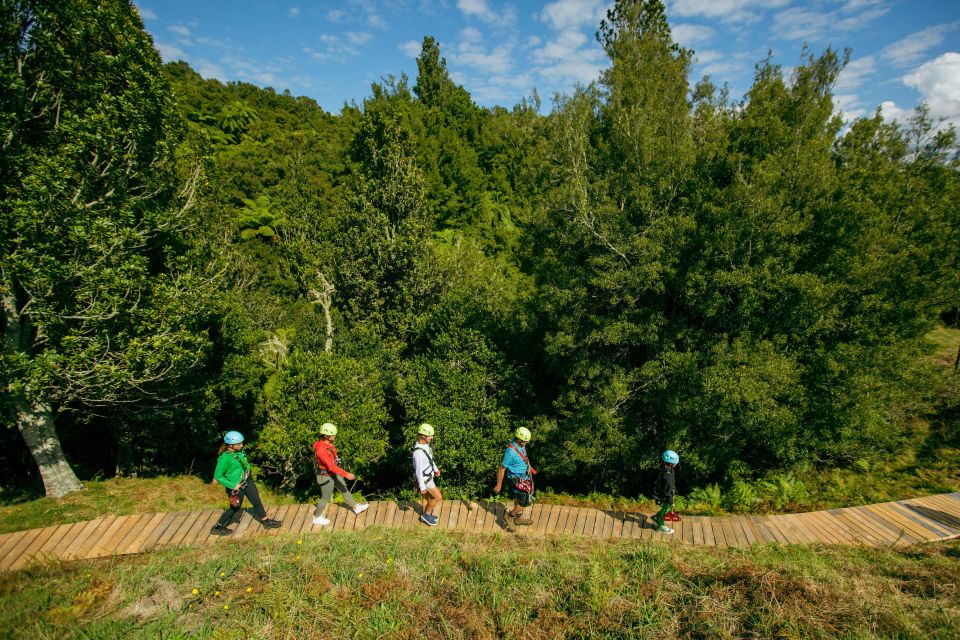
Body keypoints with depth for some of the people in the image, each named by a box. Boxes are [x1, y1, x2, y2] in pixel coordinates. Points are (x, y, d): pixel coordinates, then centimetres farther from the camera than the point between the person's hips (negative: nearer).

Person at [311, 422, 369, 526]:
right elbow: (331, 466, -37)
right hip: (326, 477, -8)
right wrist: (346, 474, -38)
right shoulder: (321, 450, -36)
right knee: (325, 498, 13)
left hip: (334, 474, 9)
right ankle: (317, 518, 36)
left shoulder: (328, 443, -7)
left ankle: (356, 507, 39)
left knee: (344, 490, 21)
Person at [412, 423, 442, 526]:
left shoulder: (424, 444, -10)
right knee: (438, 497, 4)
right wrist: (422, 487, -20)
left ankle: (425, 515, 45)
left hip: (428, 475, 8)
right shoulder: (419, 452, -39)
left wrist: (435, 468, 20)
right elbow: (418, 471, -30)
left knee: (426, 496, 25)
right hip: (425, 479, -8)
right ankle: (427, 514, 25)